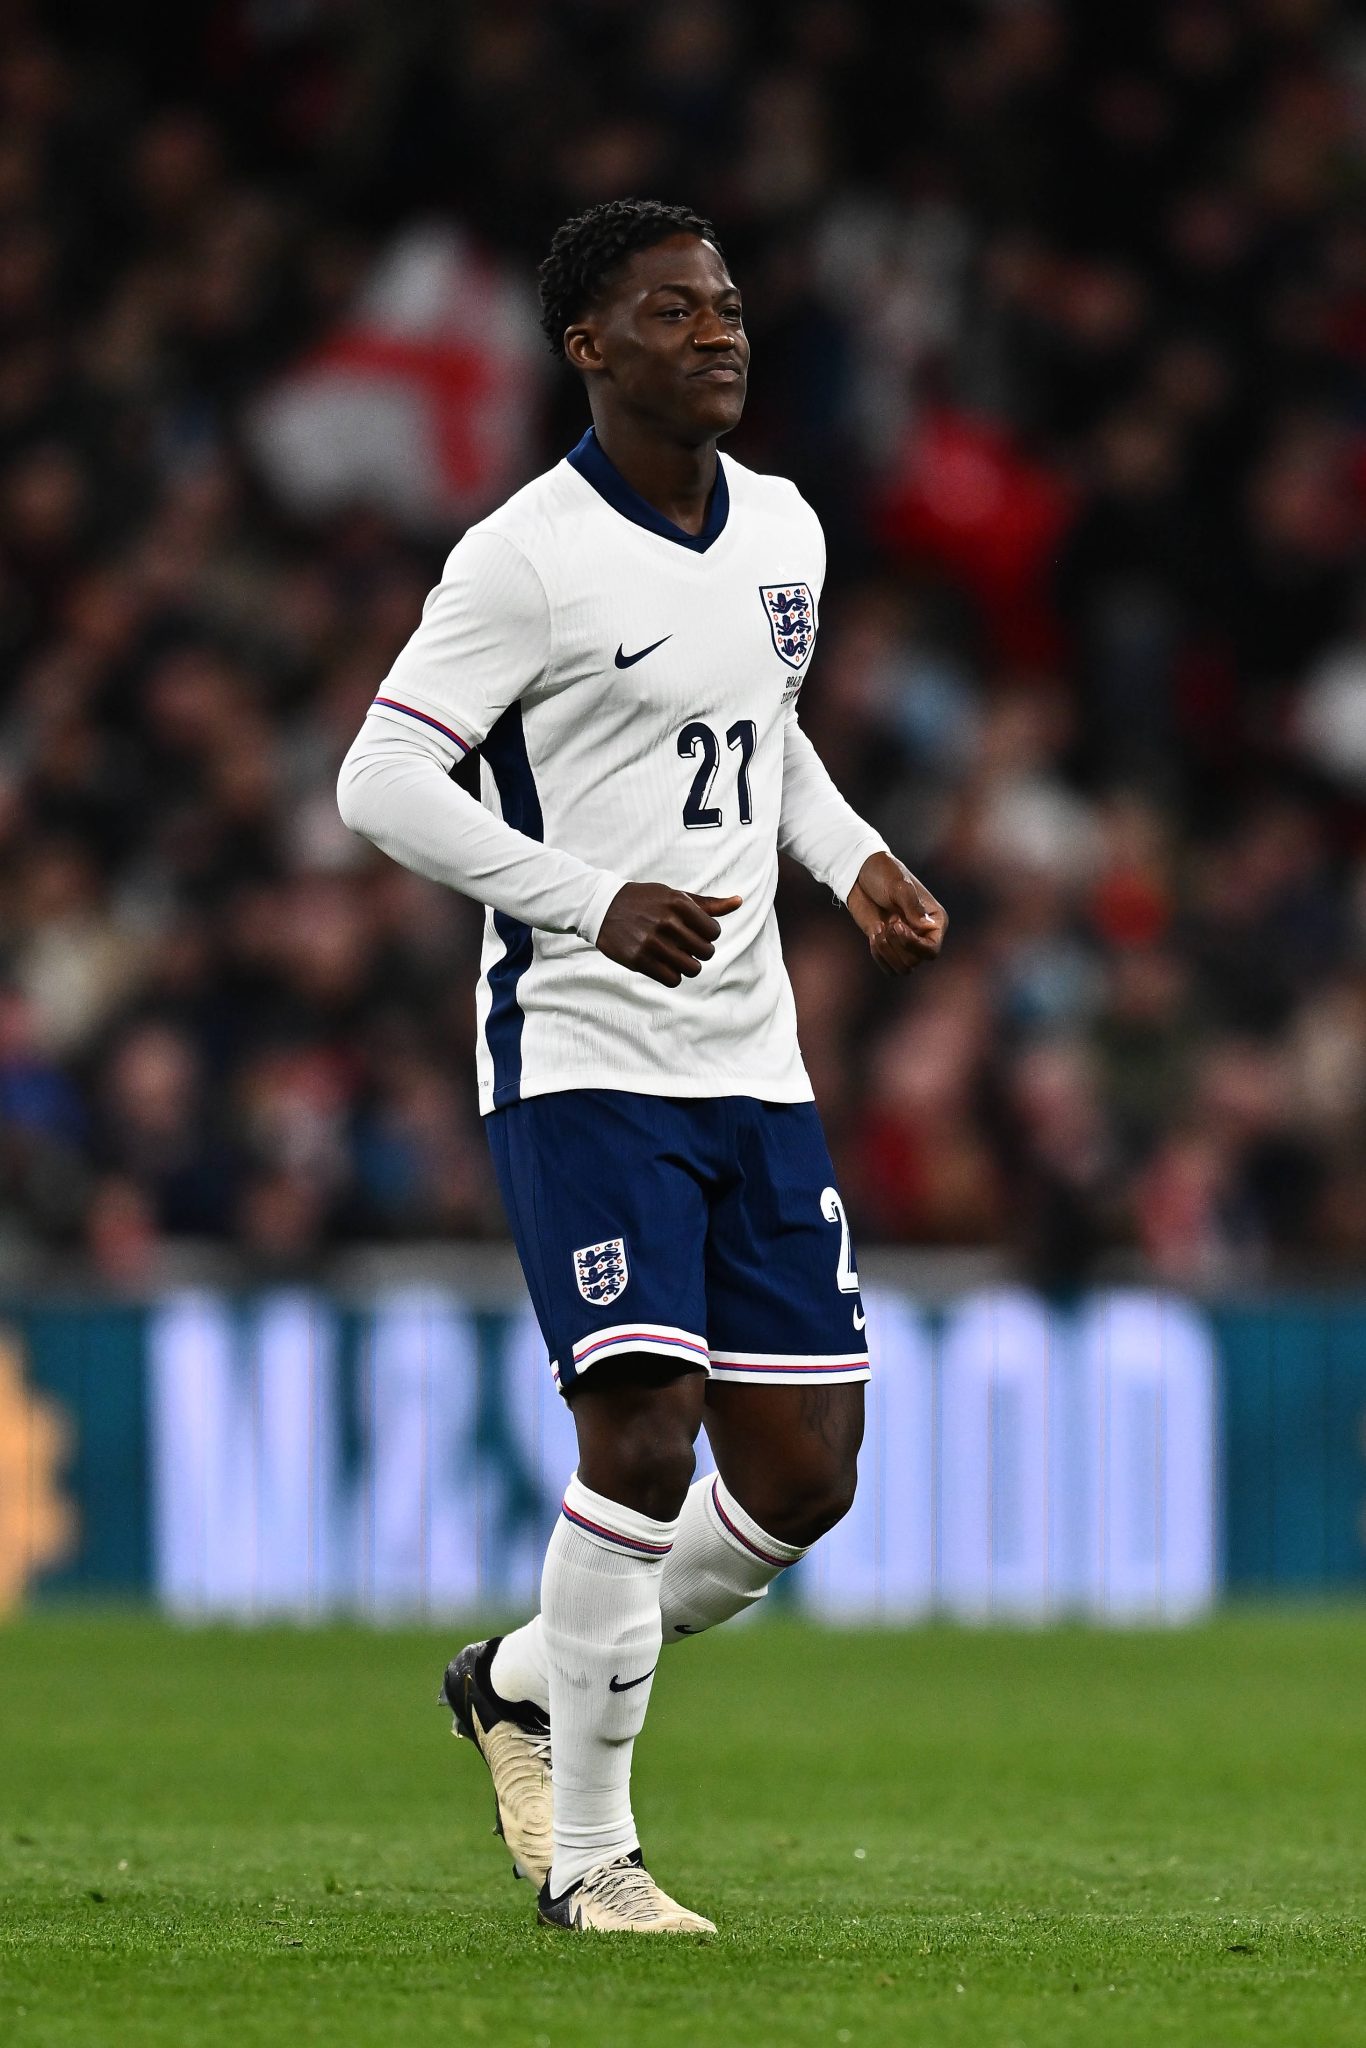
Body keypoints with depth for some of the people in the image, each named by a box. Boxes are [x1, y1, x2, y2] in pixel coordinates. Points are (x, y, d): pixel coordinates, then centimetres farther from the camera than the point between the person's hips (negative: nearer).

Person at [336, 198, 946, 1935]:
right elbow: (382, 780, -14)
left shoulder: (784, 531, 11)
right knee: (644, 1428, -17)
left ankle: (524, 1680, 26)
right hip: (581, 1056, -7)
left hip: (751, 1060, 7)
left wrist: (857, 864, 9)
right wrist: (596, 902, -24)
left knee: (803, 1477, 2)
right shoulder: (530, 557, -10)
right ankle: (589, 1851, -3)